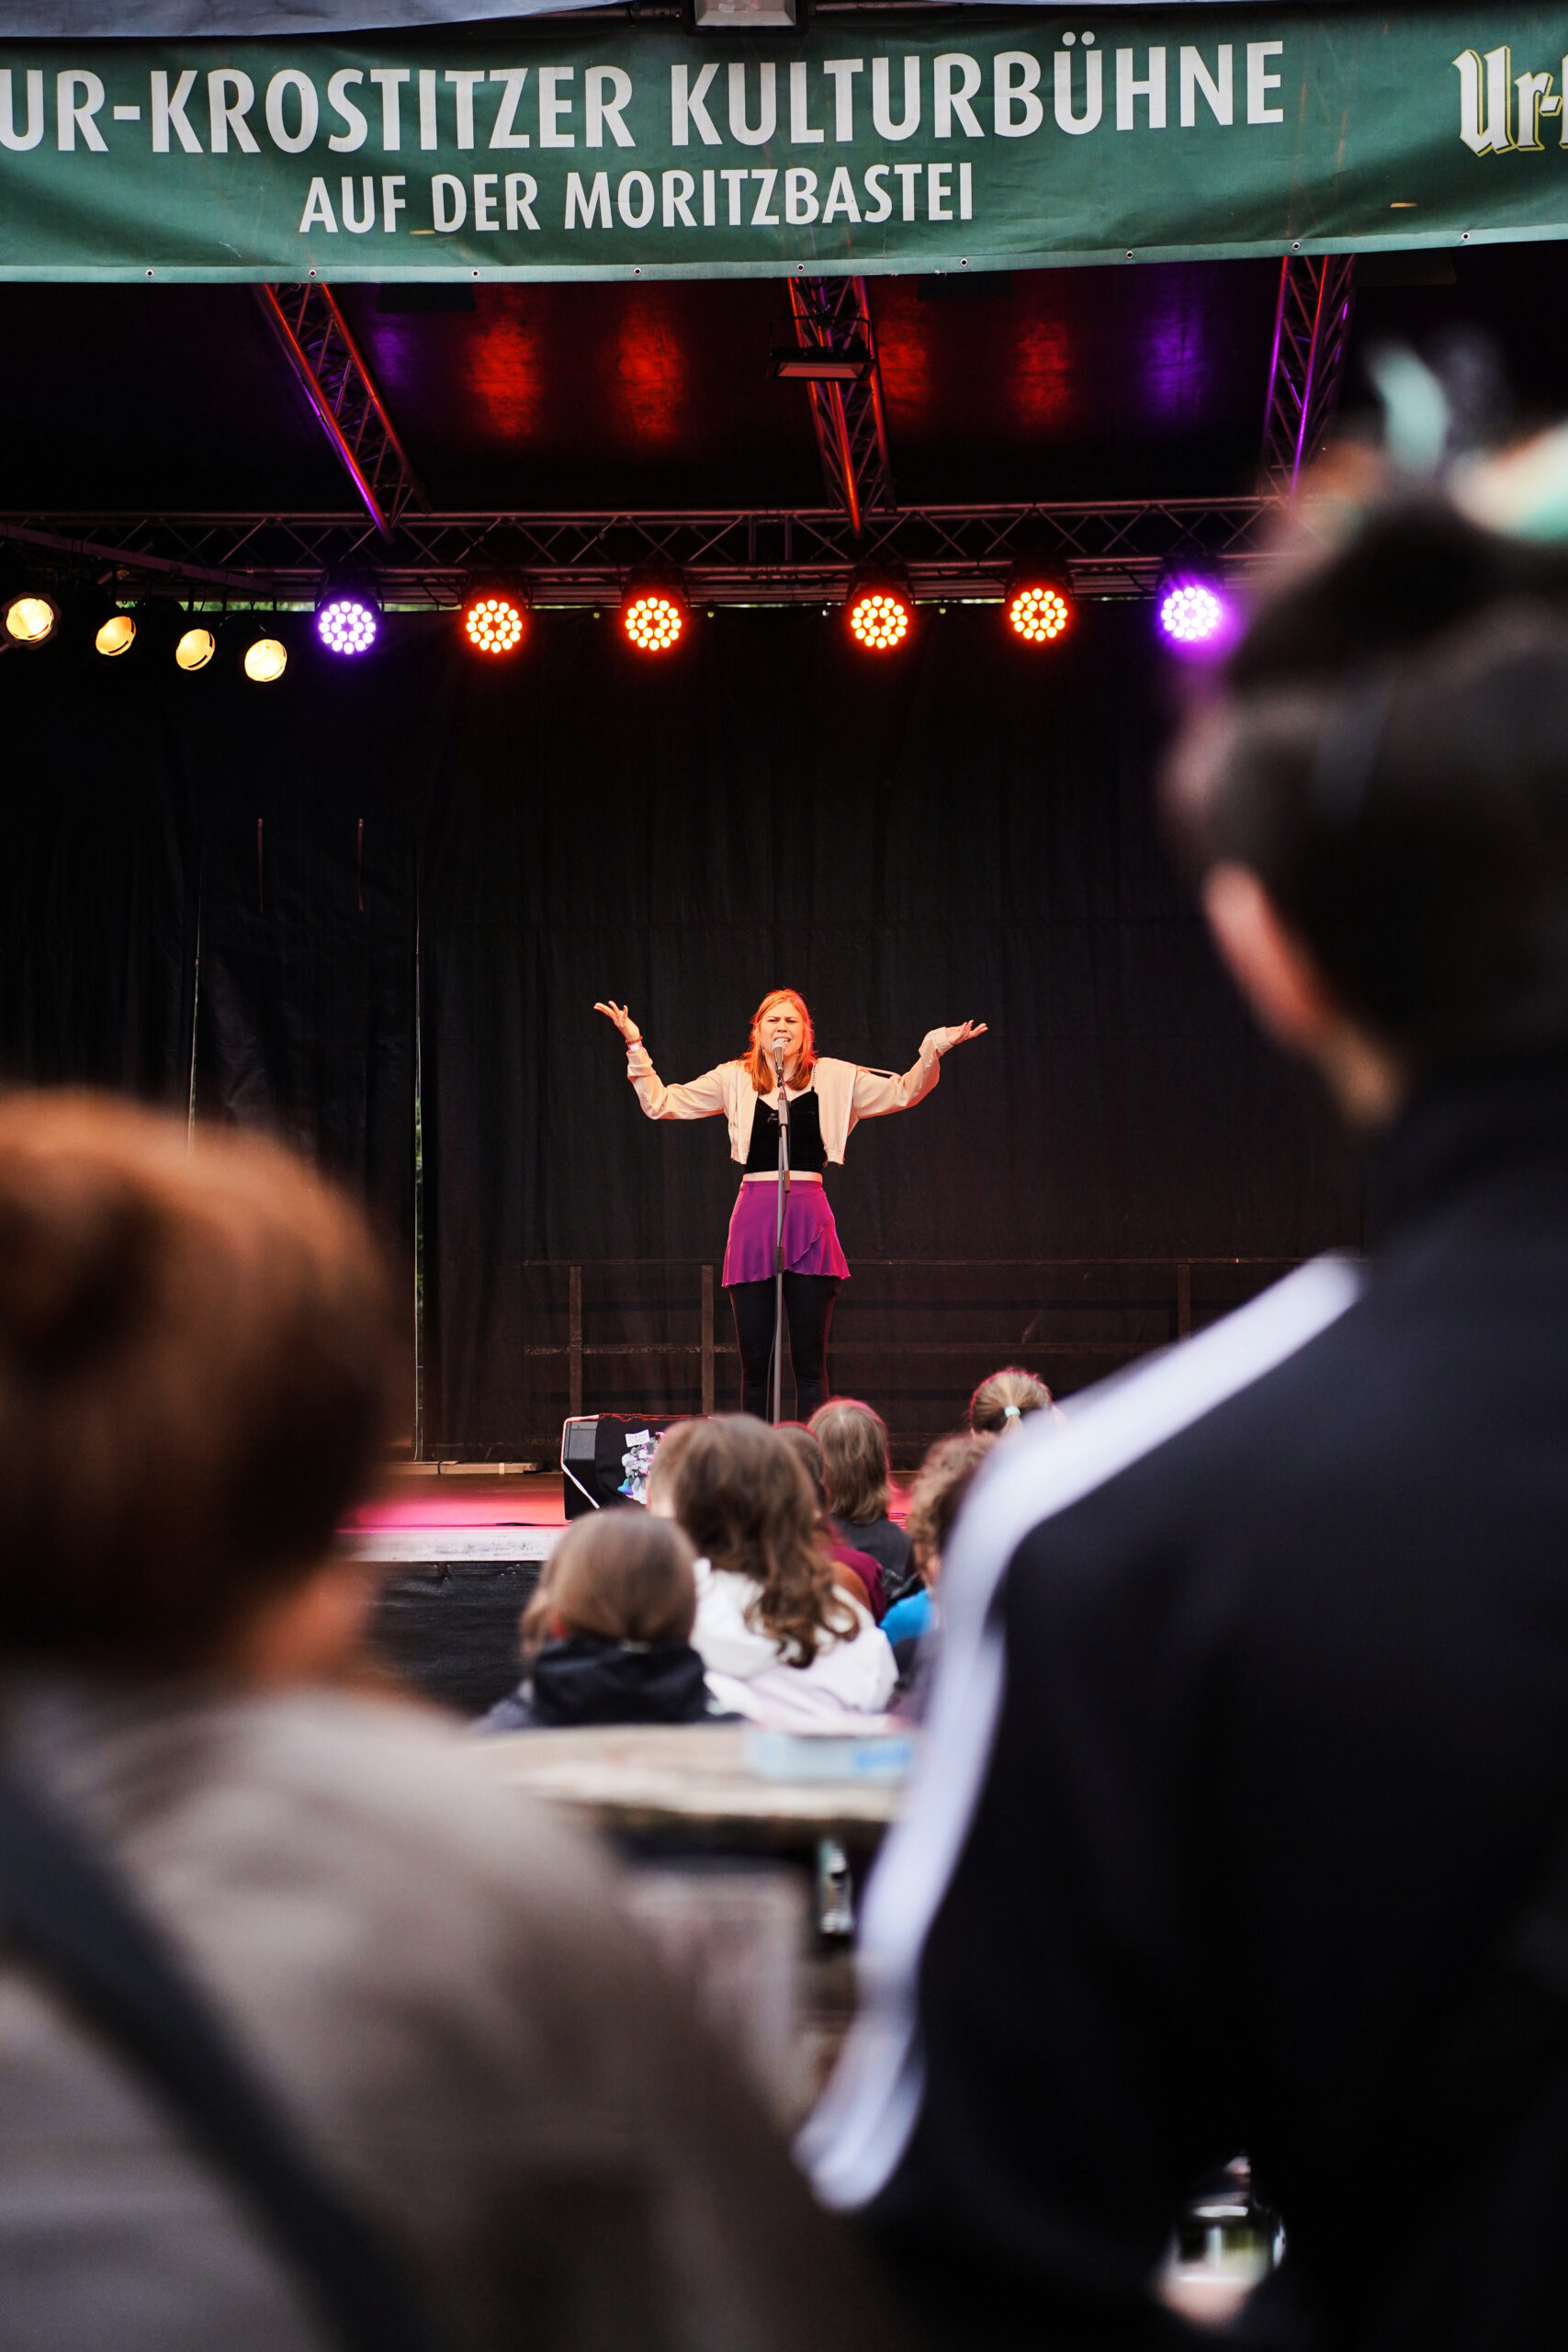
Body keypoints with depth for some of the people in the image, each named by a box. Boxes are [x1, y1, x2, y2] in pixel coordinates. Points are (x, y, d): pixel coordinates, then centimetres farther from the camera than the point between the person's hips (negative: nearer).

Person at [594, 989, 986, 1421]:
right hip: (753, 1220, 0)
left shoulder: (833, 1078, 9)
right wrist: (635, 1047, 4)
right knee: (754, 1359, 2)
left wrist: (933, 1051, -2)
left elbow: (903, 1093, 13)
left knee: (810, 1360, -1)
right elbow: (661, 1104, 12)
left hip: (809, 1219, 0)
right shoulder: (733, 1079, 10)